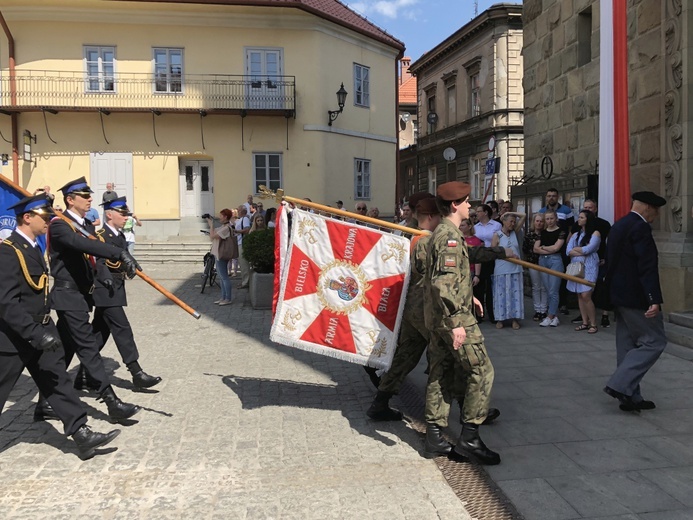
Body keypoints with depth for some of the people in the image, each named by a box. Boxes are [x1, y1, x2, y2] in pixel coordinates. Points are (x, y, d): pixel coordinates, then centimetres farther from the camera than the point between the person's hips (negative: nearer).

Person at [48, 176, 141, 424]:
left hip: (81, 295, 9)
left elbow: (95, 250, 6)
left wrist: (125, 261, -12)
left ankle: (45, 401, 25)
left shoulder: (87, 225, 14)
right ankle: (112, 402, -8)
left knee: (65, 350, 14)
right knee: (88, 347, -9)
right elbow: (83, 244, -33)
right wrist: (121, 254, -44)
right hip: (68, 295, -9)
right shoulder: (59, 225, -14)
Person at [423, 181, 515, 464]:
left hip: (437, 319, 10)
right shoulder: (450, 236, -16)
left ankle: (434, 438, 18)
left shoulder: (443, 234, 17)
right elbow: (443, 282, -26)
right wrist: (455, 322, -29)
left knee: (440, 375, 12)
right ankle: (469, 437, 2)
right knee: (481, 370, -2)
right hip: (453, 317, -10)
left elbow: (471, 253, 36)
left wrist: (500, 252, 48)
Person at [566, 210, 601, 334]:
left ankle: (593, 324, -1)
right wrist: (582, 253, -11)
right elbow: (568, 251, 2)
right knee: (580, 295, 5)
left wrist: (576, 249, 2)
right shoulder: (575, 235, 15)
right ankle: (585, 322, 12)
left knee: (586, 296, -12)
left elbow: (588, 249, -13)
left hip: (589, 267, -6)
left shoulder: (595, 233, -1)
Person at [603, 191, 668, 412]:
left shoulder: (618, 226, 15)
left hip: (620, 295, 10)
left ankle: (630, 397, 18)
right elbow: (647, 267, -24)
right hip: (635, 297, -10)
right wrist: (654, 300, -28)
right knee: (654, 341, -3)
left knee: (628, 345, 13)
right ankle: (619, 384, -8)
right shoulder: (640, 227, -15)